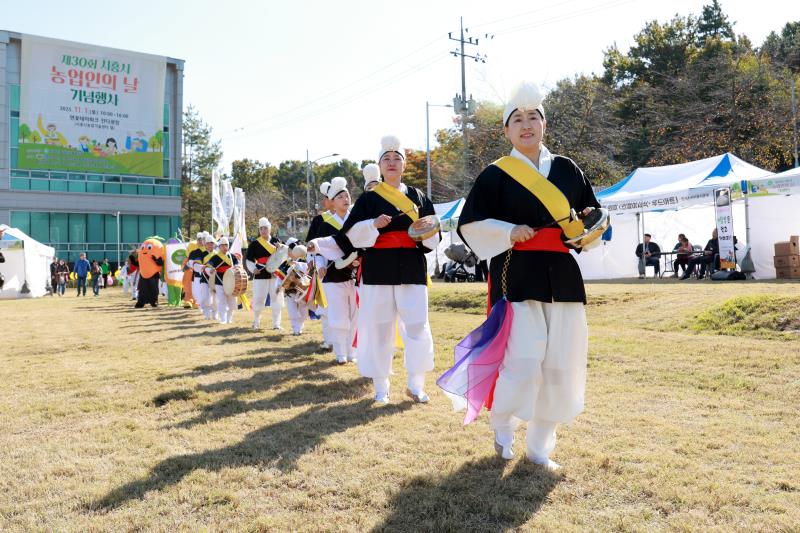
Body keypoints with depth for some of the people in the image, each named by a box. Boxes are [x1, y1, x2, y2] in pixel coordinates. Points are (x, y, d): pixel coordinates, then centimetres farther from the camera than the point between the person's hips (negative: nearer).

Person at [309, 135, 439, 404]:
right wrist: (374, 225, -15)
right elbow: (350, 235, 0)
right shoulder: (368, 198, 7)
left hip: (412, 270, 2)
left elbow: (433, 236, 11)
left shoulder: (418, 197, 12)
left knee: (417, 327, -3)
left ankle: (415, 385, 12)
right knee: (378, 328, 1)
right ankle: (381, 387, 13)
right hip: (378, 270, -1)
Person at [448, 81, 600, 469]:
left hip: (562, 277, 4)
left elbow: (593, 215, 19)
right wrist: (509, 232, -15)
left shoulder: (567, 169, 11)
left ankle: (539, 447, 20)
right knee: (524, 359, -13)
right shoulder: (495, 175, 0)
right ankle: (502, 427, 18)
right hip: (517, 277, -4)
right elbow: (469, 224, -1)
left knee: (559, 364, 4)